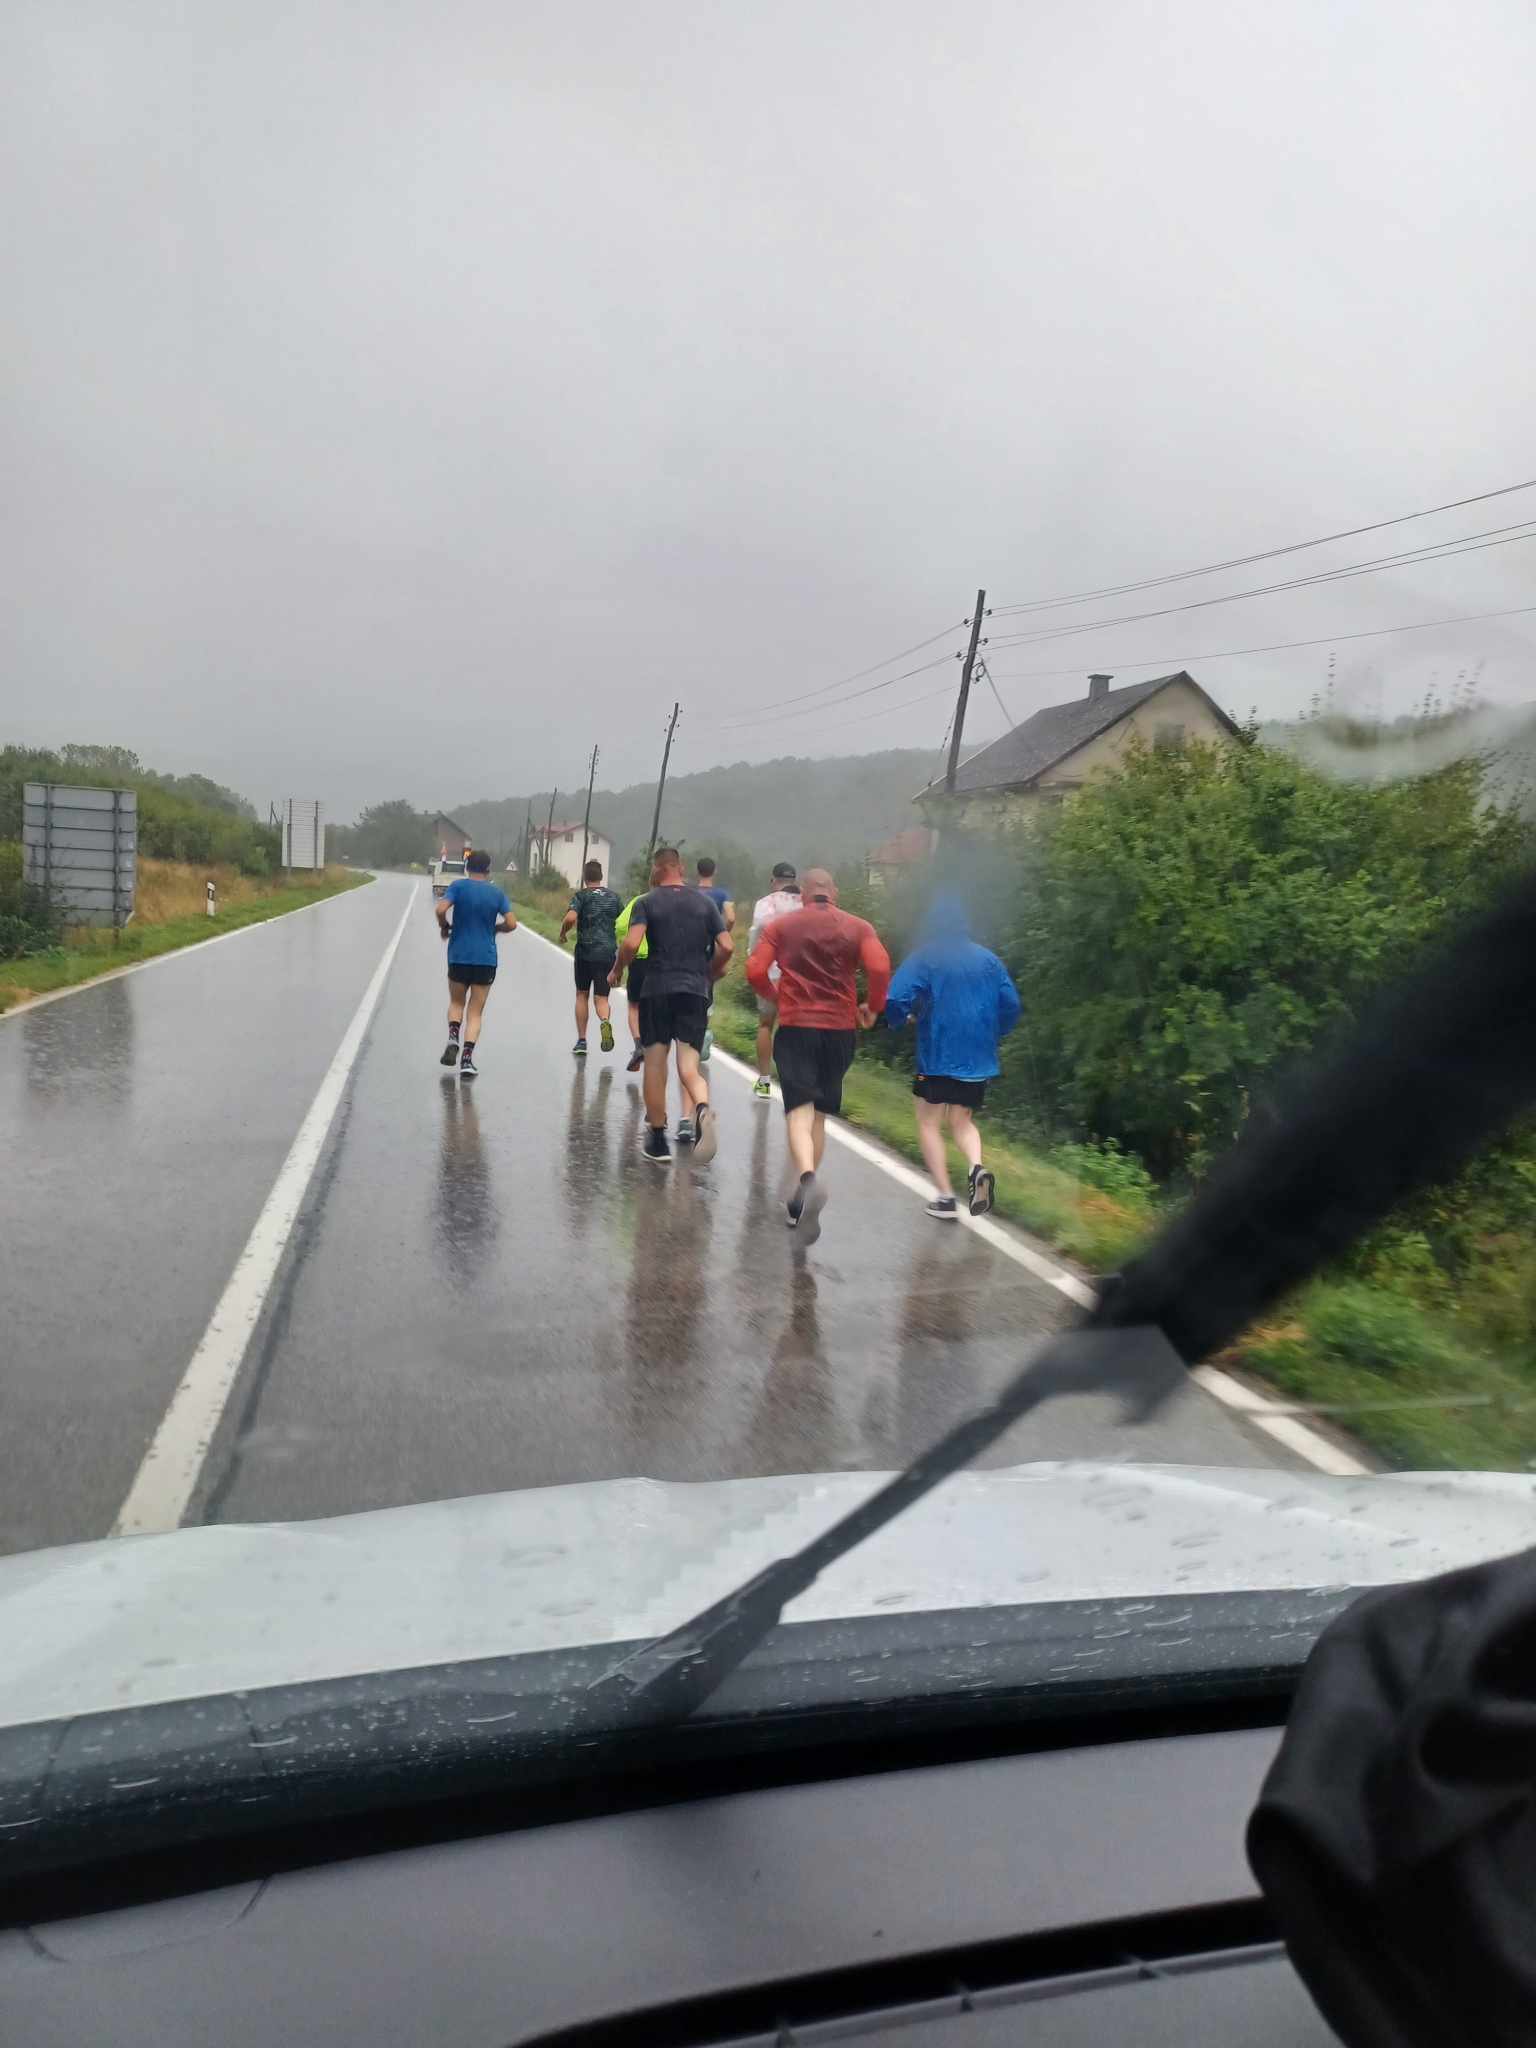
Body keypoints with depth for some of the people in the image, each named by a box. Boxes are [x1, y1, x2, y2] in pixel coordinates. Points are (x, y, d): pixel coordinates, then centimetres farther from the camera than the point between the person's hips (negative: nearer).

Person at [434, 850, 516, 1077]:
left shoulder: (458, 885, -2)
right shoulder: (496, 892, 3)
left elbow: (440, 909, -16)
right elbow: (511, 924, -2)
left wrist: (444, 927, 3)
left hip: (459, 956, 0)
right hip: (486, 958, 0)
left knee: (456, 1002, 20)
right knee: (476, 1011, 6)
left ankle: (453, 1037, -6)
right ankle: (467, 1059, -5)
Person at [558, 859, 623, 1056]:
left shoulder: (581, 896, -3)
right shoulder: (613, 896, 8)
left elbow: (570, 918, -19)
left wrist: (563, 933, -1)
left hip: (585, 952, -2)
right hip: (608, 953, 2)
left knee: (582, 995, 13)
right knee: (601, 998, 4)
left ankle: (581, 1041, 14)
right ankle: (605, 1022, -29)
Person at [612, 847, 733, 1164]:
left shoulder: (646, 903, 1)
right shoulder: (705, 902, 9)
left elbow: (631, 943, -14)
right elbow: (726, 947, 2)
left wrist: (616, 971, 4)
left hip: (656, 990, -2)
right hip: (695, 991, 2)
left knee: (655, 1064, 9)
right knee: (688, 1066, 1)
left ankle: (657, 1141, 14)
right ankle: (702, 1109, -31)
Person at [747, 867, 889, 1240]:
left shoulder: (780, 926, 5)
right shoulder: (858, 928, 5)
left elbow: (755, 971, -4)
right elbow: (880, 968, -11)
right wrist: (873, 1008, 4)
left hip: (795, 1027, -2)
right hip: (840, 1028, 2)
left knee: (800, 1111, -8)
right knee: (820, 1116, 14)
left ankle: (808, 1181, -36)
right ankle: (800, 1201, 20)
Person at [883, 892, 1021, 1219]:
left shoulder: (923, 957, -6)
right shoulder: (987, 959, 6)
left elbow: (897, 1000, -15)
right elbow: (1010, 1005, 6)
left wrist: (897, 1022, 6)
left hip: (937, 1057, -4)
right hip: (979, 1058, 4)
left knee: (929, 1122, 12)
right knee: (962, 1121, 19)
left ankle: (945, 1196, 4)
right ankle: (977, 1166, -10)